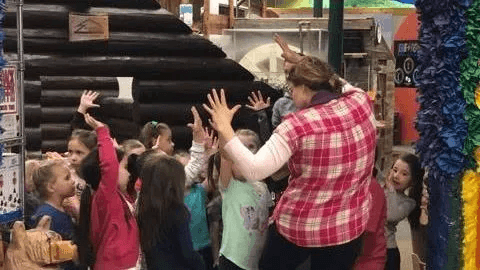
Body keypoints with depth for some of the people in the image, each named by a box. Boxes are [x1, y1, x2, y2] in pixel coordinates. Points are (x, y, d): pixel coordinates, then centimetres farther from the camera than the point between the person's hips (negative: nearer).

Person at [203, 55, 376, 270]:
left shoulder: (298, 125, -22)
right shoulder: (361, 101, -8)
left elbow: (253, 171, -26)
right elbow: (347, 88, 19)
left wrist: (224, 128, -20)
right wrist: (306, 65, 23)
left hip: (299, 226, -4)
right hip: (349, 227, 4)